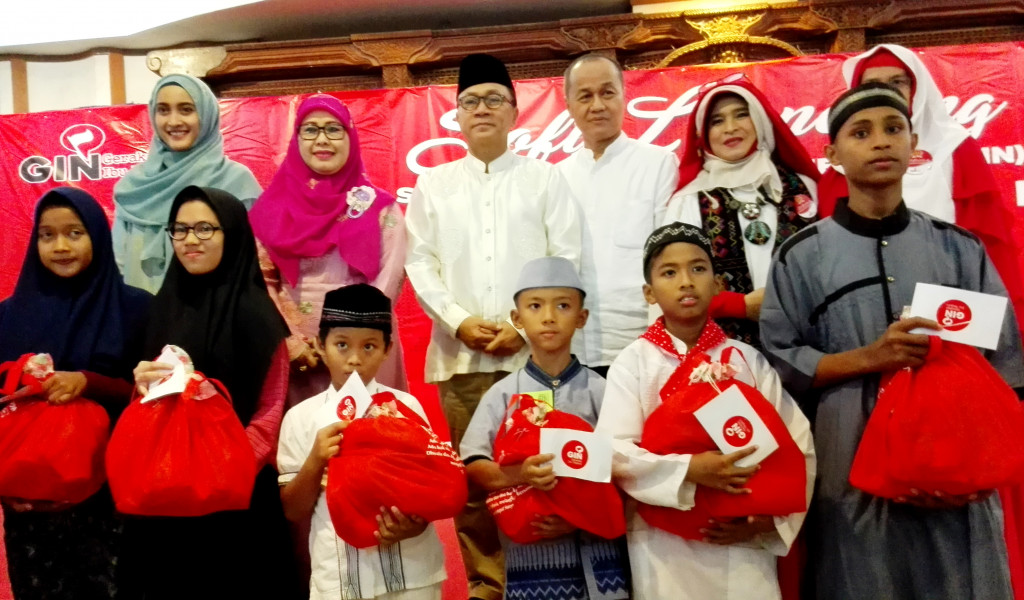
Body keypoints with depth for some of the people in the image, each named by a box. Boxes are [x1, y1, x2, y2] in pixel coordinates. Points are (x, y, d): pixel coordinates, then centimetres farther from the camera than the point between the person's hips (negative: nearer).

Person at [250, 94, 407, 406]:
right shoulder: (273, 207, 5)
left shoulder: (379, 207, 1)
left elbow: (389, 281, -5)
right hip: (294, 354, 1)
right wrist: (291, 342, -8)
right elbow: (261, 282, 2)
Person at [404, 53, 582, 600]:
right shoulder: (433, 185, 14)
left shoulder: (545, 178, 9)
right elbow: (420, 262, 7)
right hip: (460, 354, 2)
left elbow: (567, 259, 1)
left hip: (534, 349, -1)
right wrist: (459, 321, -7)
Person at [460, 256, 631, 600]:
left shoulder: (599, 390, -1)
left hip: (598, 552, 0)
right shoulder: (503, 394, 1)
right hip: (529, 552, 1)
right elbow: (472, 464, -3)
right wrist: (516, 476, -21)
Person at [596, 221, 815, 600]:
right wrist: (689, 469, -23)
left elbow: (799, 447, 1)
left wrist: (765, 520, -9)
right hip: (663, 546, -1)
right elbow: (614, 450, -11)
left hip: (743, 543, 2)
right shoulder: (633, 362, -2)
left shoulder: (748, 360, 3)